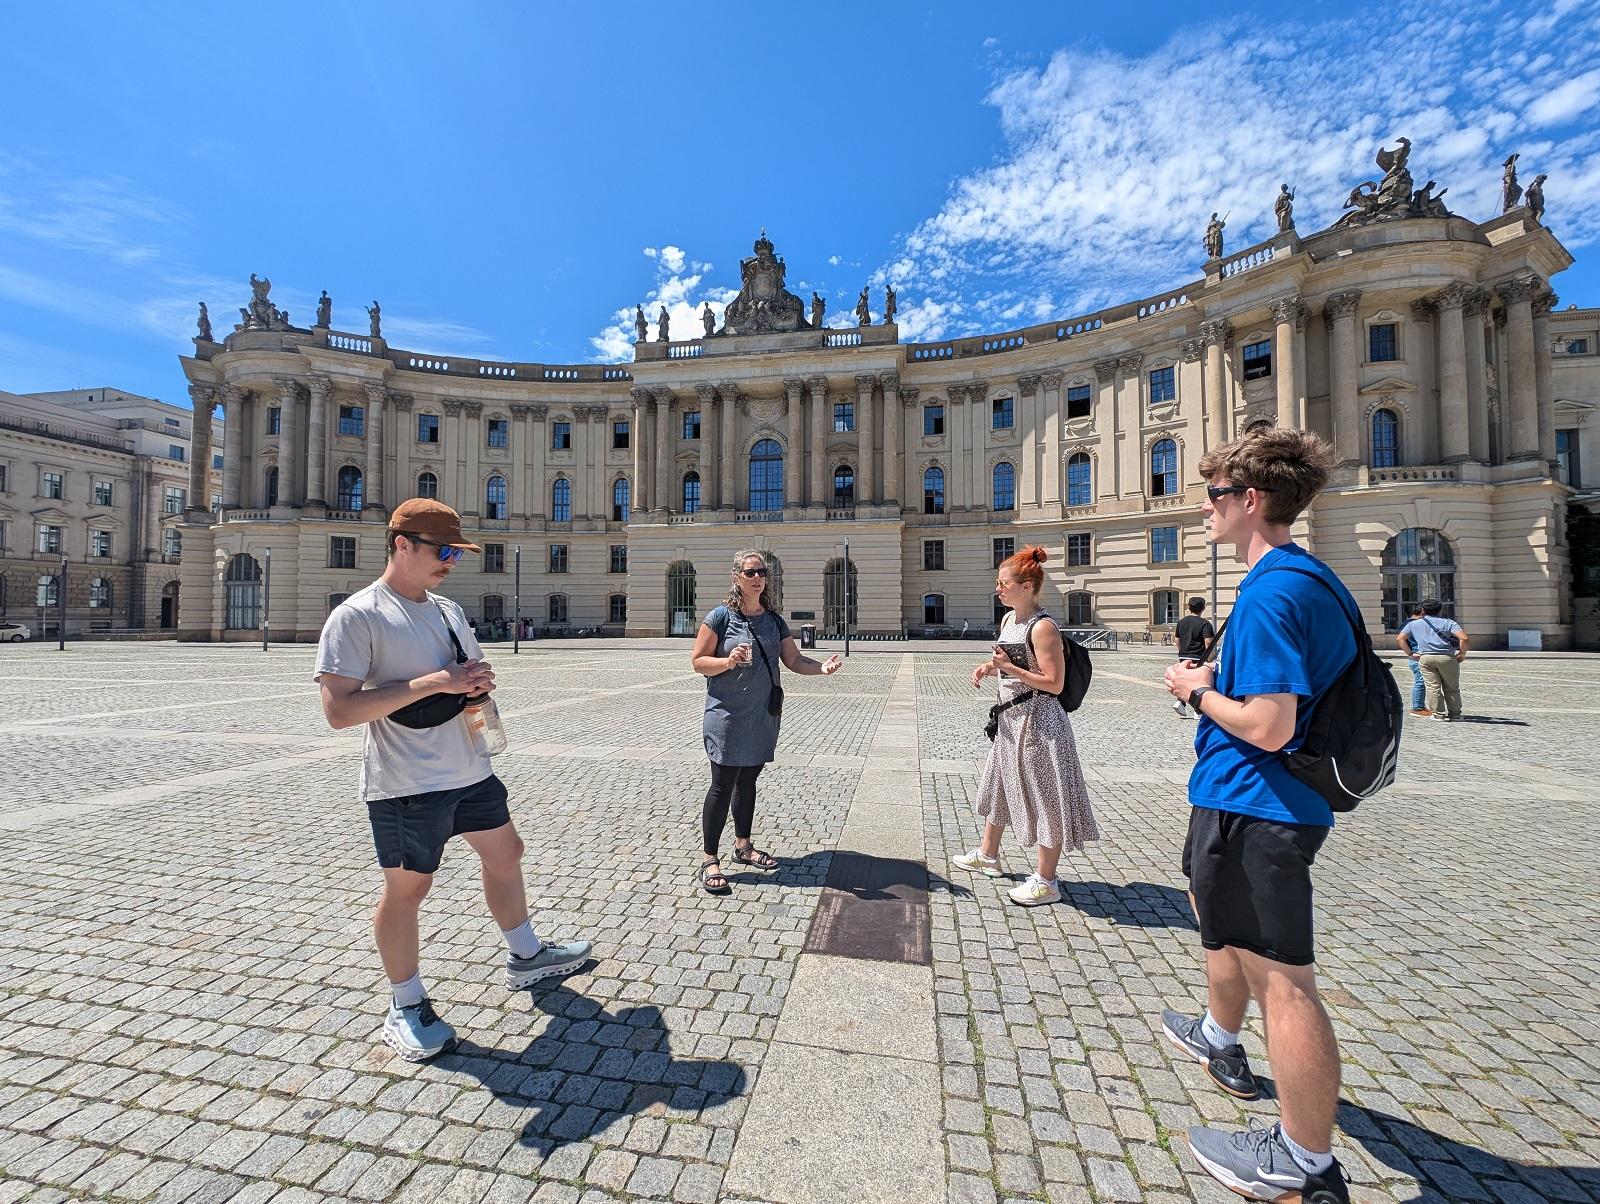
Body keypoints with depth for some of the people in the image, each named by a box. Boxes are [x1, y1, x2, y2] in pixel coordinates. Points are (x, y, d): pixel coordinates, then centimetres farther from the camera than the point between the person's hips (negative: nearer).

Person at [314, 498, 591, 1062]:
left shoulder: (449, 609, 10)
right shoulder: (356, 616, -13)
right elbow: (338, 710, -20)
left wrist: (479, 679, -4)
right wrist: (431, 683, -25)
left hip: (470, 771, 8)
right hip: (406, 783, -8)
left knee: (505, 852, 17)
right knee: (407, 887, 8)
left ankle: (525, 957, 39)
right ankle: (406, 1007, 32)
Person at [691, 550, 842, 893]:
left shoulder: (774, 620, 7)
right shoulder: (720, 616, -8)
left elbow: (794, 660, 4)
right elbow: (697, 660, -7)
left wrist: (821, 667, -14)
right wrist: (728, 662, -25)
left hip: (763, 715, 6)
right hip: (727, 715, -5)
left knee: (748, 780, 17)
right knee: (723, 785, -3)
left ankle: (743, 846, 33)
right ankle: (709, 860, 10)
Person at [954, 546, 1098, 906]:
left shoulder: (1043, 626, -20)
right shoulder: (1008, 619, 7)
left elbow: (1054, 683, -22)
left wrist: (1009, 667, -26)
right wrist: (990, 667, 2)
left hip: (1038, 721, -10)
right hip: (1012, 718, 10)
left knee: (1043, 796, 3)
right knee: (999, 784, 21)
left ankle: (1045, 881, 18)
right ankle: (987, 855, 40)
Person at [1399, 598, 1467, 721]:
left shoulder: (1414, 624, 11)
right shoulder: (1448, 623, 6)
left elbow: (1400, 638, 4)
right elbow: (1463, 638, -8)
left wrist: (1410, 654, 8)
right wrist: (1462, 654, 3)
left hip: (1425, 658, 0)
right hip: (1447, 657, 0)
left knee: (1433, 687, 3)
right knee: (1451, 688, 12)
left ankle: (1438, 714, 4)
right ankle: (1454, 714, 19)